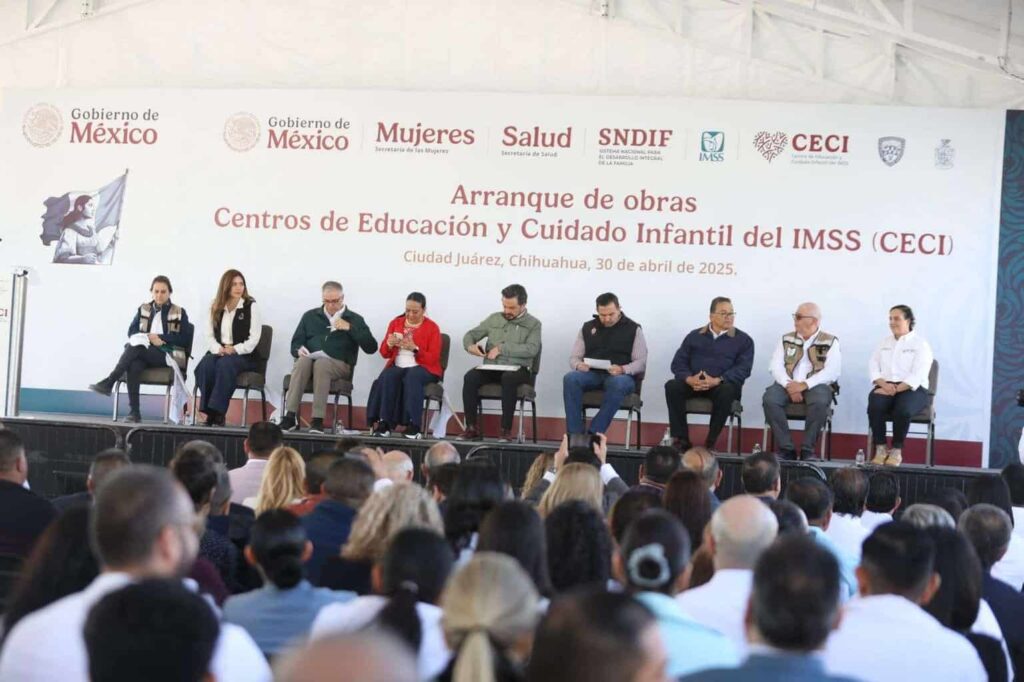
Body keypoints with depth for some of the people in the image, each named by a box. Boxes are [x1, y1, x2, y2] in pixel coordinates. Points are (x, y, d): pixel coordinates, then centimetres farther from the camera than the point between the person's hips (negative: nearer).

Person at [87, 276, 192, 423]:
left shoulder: (179, 313, 10)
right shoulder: (143, 309, 21)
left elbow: (184, 338, -1)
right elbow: (131, 332, 11)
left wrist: (159, 337, -8)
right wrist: (149, 337, -8)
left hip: (167, 355, -3)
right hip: (143, 353, 3)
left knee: (136, 347, -32)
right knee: (134, 364, -35)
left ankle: (108, 382, -29)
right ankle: (134, 412, -39)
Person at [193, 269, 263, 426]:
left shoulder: (251, 306, 2)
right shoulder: (216, 307, 13)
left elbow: (254, 337, -5)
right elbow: (210, 334, 9)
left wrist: (235, 349, -18)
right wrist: (218, 349, -12)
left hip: (243, 355, -3)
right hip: (219, 351, 3)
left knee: (225, 364, -36)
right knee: (205, 365, -30)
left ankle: (218, 412, -35)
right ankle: (209, 411, -27)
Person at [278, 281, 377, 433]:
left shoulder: (354, 319, 12)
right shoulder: (310, 316, 20)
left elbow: (371, 347, 0)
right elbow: (295, 343, 18)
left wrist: (350, 328, -10)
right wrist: (299, 350, -7)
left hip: (340, 365, -2)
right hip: (310, 358, 2)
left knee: (321, 363, -36)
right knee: (303, 361, -34)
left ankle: (317, 420, -40)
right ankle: (290, 416, -40)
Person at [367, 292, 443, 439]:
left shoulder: (432, 327, 1)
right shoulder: (395, 323, 12)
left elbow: (433, 358, -6)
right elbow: (384, 353, 12)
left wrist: (414, 349, -21)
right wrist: (389, 345, -12)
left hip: (423, 368, -3)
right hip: (397, 366, 3)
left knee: (412, 377, -37)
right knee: (387, 376, -32)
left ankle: (413, 426, -40)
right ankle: (384, 423, -36)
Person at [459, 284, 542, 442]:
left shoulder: (533, 324, 6)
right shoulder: (494, 318, 18)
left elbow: (531, 349, -11)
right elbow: (471, 334, 20)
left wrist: (501, 348, -16)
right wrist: (470, 345, -6)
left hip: (517, 369, -3)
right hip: (490, 368, 4)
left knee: (508, 378, -38)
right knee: (470, 377, -27)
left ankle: (506, 429, -32)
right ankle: (472, 428, -23)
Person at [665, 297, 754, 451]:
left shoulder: (743, 340, 9)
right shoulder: (695, 336, 16)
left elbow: (743, 369, -5)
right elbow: (678, 362, 8)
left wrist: (717, 380, -21)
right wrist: (689, 378, -16)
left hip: (722, 385, -2)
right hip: (693, 383, 2)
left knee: (727, 391, -37)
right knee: (672, 385, -28)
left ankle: (710, 442, -28)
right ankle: (681, 439, -25)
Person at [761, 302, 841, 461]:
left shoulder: (830, 342, 6)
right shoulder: (787, 339, 16)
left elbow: (832, 372, -7)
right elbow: (775, 366, 5)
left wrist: (804, 385, -19)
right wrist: (789, 385, -15)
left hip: (815, 386, -3)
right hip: (789, 385, 3)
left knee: (820, 401, -37)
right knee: (770, 398, -28)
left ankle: (807, 449, -24)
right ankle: (786, 448, -23)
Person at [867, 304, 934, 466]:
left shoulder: (920, 344, 4)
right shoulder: (885, 342, 21)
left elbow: (917, 375, -8)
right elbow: (873, 366, 11)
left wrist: (896, 389, -20)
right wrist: (883, 384, -10)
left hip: (911, 389, -4)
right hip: (885, 386, 4)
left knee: (903, 409, -37)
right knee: (874, 405, -32)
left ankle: (896, 451, -19)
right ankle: (880, 449, -21)